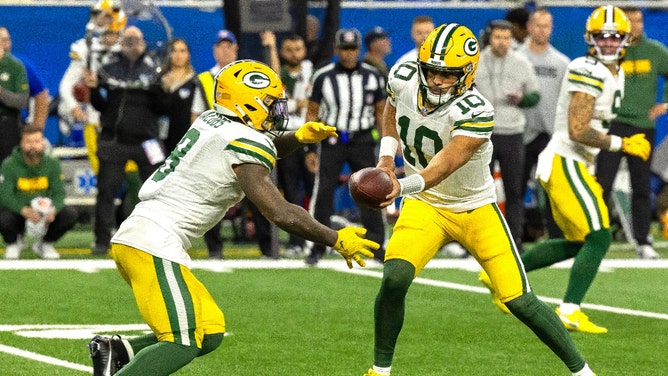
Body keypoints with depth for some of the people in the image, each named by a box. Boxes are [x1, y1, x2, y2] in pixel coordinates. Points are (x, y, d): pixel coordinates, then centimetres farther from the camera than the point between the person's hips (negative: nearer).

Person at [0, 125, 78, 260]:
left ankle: (45, 243, 8)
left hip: (44, 215, 2)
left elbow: (59, 193, -8)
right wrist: (24, 210, -38)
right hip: (17, 212, -2)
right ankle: (13, 243, 4)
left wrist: (53, 210, -32)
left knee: (71, 214, -22)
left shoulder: (52, 164, -4)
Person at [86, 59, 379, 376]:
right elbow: (280, 213, -15)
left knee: (209, 333, 11)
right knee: (182, 344, -15)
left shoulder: (211, 122, 14)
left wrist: (296, 138, 17)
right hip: (153, 245, -9)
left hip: (134, 238, 9)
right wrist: (336, 240, -5)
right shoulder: (243, 144, -12)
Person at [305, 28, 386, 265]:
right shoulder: (323, 77, -1)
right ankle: (318, 247, 3)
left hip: (363, 141, 1)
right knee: (323, 192, -5)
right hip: (331, 139, -1)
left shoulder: (372, 76, 4)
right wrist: (310, 148, -1)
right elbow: (312, 113, 4)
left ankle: (377, 246, 9)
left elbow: (381, 112, 11)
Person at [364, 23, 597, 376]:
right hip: (424, 205, 3)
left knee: (520, 301, -4)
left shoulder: (475, 112, -30)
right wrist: (386, 155, -2)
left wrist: (403, 186, -59)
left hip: (475, 210, -3)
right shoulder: (403, 79, -14)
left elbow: (444, 165, -41)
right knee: (394, 278, -23)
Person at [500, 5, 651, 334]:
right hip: (565, 163, -10)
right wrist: (620, 144, -16)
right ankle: (570, 311, -12)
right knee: (599, 237, -13)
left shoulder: (616, 75, 15)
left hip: (576, 166, 10)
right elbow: (577, 130, -22)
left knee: (576, 242, 18)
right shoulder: (587, 72, -16)